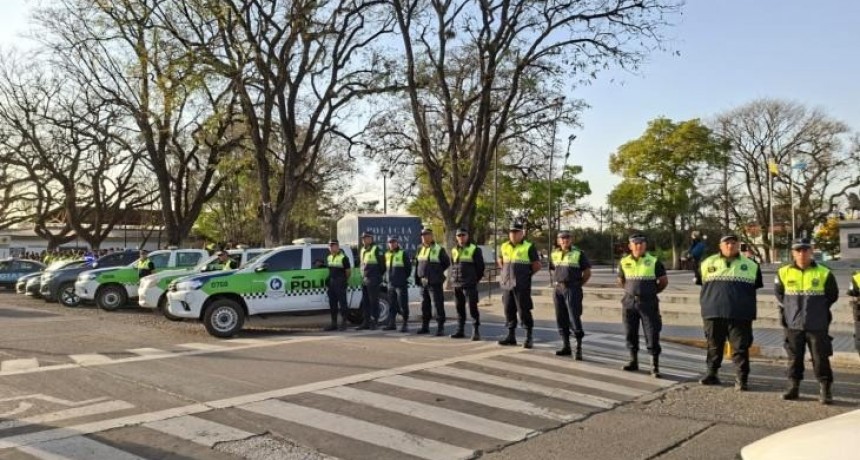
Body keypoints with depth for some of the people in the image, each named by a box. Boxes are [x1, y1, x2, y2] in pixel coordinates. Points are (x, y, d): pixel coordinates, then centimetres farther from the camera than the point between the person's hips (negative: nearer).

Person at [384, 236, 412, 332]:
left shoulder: (403, 254, -4)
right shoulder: (387, 254, 12)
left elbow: (409, 267, -3)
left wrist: (404, 278, 0)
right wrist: (388, 277, 12)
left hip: (401, 284, -6)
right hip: (391, 284, 6)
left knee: (403, 305, -4)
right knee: (392, 305, 10)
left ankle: (405, 324, 1)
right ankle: (392, 323, 17)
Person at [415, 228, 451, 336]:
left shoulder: (439, 249, -6)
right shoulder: (420, 249, 11)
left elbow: (447, 263, 0)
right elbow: (417, 264, 18)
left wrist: (437, 272, 1)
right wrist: (417, 277, 12)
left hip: (435, 283, -6)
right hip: (423, 282, 6)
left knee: (438, 305, -6)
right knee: (424, 305, 13)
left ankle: (440, 328, -2)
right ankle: (425, 326, 22)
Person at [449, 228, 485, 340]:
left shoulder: (474, 249, -3)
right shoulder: (454, 250, 14)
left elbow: (480, 266, -3)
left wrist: (475, 279, 0)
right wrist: (453, 278, 12)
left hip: (470, 285, -6)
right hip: (456, 285, 6)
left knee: (473, 308, -6)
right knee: (459, 308, 11)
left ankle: (476, 331, -3)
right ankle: (460, 331, 19)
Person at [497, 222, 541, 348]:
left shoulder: (529, 247, -5)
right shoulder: (504, 247, 10)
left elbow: (537, 265, -2)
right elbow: (500, 261, 27)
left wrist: (526, 275, 3)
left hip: (522, 286, -5)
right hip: (506, 285, 5)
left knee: (524, 310, -4)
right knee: (509, 310, 8)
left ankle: (529, 337, 6)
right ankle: (511, 336, 18)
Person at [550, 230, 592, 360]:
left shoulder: (579, 253, -2)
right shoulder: (554, 254, 11)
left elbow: (587, 272, 1)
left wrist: (578, 285, -2)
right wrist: (555, 282, 11)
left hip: (572, 289, -5)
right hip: (558, 289, 5)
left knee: (574, 318, -8)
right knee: (561, 319, 8)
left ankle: (579, 348, -2)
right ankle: (566, 346, 17)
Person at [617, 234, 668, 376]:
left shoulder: (654, 262, -4)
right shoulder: (624, 262, 3)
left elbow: (664, 281, 6)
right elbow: (621, 280, 18)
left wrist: (653, 291, 7)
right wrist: (631, 290, 11)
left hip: (648, 303, -3)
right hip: (629, 302, 3)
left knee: (652, 334, -4)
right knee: (630, 333, 8)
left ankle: (655, 366, 2)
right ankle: (633, 361, 22)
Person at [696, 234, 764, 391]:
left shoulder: (751, 266, 7)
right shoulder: (708, 263, 8)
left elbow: (756, 287, 15)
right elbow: (699, 282, 18)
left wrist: (746, 304, 12)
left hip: (740, 315, -1)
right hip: (713, 313, 1)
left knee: (740, 348, -1)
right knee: (714, 346, 11)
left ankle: (741, 379, 5)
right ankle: (711, 374, 24)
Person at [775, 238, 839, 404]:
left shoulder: (824, 273, -3)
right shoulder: (784, 272, 1)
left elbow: (833, 295, 10)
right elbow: (778, 292, 16)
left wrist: (818, 309, 10)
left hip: (817, 325, -2)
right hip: (793, 324, 2)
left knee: (820, 357, 1)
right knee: (794, 357, 10)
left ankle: (825, 390, 10)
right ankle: (793, 387, 19)